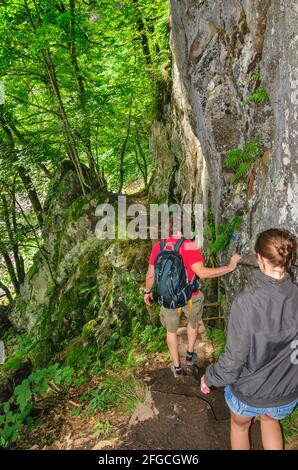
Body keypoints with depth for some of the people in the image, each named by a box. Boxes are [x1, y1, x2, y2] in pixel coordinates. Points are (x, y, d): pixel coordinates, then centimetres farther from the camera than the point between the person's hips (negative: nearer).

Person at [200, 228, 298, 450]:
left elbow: (234, 359, -24)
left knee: (240, 426, 31)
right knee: (270, 420, 36)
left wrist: (209, 378, -4)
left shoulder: (246, 303, -33)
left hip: (249, 391, -2)